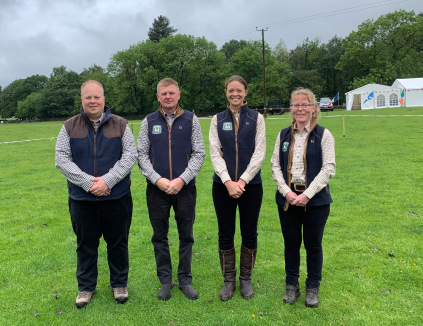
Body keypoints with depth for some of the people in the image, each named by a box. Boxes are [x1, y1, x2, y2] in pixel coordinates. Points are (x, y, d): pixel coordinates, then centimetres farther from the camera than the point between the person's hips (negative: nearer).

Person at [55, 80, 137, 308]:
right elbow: (62, 160, -3)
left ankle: (119, 284, 30)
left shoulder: (120, 125, 2)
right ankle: (86, 287, 31)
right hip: (82, 199, 1)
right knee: (86, 245, 13)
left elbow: (130, 155, -5)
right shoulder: (69, 127, 3)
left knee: (118, 243, 11)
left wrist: (107, 180, -16)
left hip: (117, 197, 0)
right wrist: (88, 182, -15)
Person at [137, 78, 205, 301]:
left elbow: (199, 153, 0)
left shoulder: (190, 120, 2)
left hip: (185, 188, 0)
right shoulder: (149, 121, 4)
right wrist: (157, 179, -11)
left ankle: (185, 280, 25)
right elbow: (141, 155, 3)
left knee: (186, 236, 9)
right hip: (157, 188, 1)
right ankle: (165, 280, 25)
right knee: (160, 237, 9)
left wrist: (182, 179, -11)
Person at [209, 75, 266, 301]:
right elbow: (215, 153, -1)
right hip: (223, 185, 1)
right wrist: (228, 181, -13)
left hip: (250, 184, 0)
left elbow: (259, 153, -3)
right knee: (226, 234, 7)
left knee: (249, 233, 8)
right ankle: (228, 280, 24)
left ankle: (246, 279, 27)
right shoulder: (218, 119, 6)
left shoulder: (256, 118, 3)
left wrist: (242, 180, -12)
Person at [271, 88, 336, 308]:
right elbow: (275, 166, 5)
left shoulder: (323, 135, -2)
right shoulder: (284, 135, 8)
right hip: (287, 199, 3)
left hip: (315, 200, -2)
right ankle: (291, 286, 29)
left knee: (313, 245, 8)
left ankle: (313, 288, 28)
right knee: (291, 244, 10)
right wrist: (286, 192, -9)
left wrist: (307, 194, -15)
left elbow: (329, 168, -8)